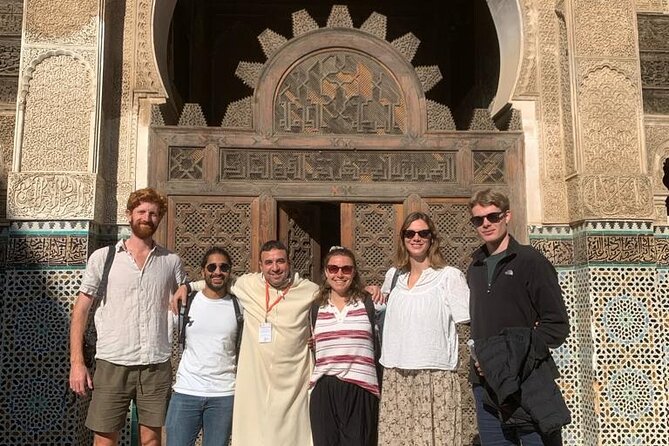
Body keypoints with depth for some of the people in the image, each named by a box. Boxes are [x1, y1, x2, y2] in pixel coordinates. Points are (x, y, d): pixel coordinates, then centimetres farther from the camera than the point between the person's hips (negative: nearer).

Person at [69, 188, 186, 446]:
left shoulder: (171, 261, 7)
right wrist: (77, 361, -3)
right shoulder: (103, 257, 4)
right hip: (112, 364, -1)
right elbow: (81, 310, 4)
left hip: (157, 365, 1)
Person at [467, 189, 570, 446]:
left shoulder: (531, 261, -4)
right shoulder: (475, 269, 13)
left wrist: (513, 359, -15)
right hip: (486, 385, 5)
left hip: (529, 384, -5)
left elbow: (557, 325, -8)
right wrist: (482, 359, 4)